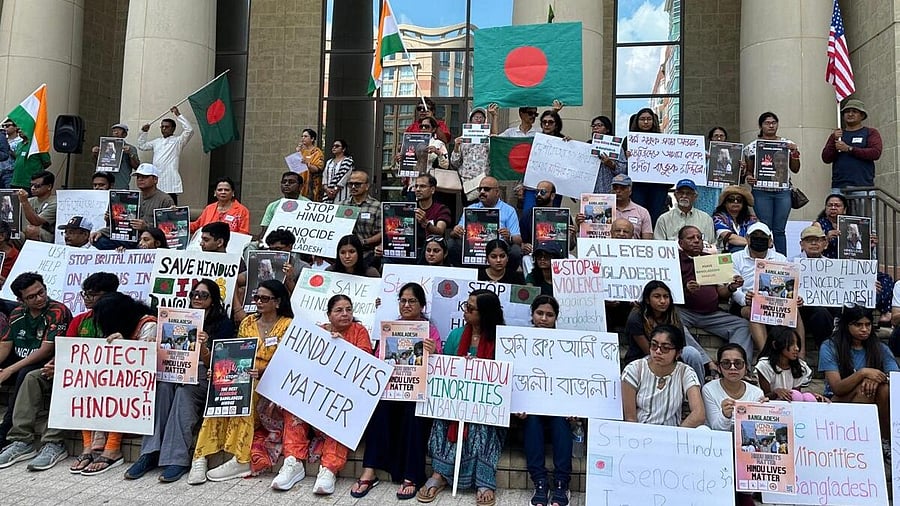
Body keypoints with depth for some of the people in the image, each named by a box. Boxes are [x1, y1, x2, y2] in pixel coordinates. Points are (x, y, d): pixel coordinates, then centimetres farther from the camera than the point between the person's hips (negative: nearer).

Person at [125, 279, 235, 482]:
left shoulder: (223, 323, 3)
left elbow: (213, 364, -5)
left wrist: (203, 347, -24)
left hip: (204, 377, -4)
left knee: (184, 391, -33)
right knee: (163, 386, -28)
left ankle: (177, 458, -38)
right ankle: (150, 453, -33)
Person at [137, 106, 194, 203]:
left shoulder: (178, 141, 4)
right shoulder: (157, 142, 22)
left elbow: (189, 130, -10)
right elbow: (142, 146, 32)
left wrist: (178, 115, -8)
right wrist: (143, 132, 22)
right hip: (156, 182, 6)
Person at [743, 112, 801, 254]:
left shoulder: (787, 144, 9)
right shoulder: (752, 147, 5)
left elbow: (795, 169, 9)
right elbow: (749, 170, 9)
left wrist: (794, 152, -5)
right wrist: (749, 177, -12)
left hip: (783, 192, 1)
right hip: (762, 192, -1)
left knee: (779, 230, 2)